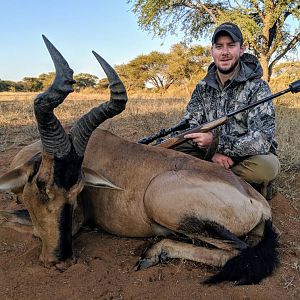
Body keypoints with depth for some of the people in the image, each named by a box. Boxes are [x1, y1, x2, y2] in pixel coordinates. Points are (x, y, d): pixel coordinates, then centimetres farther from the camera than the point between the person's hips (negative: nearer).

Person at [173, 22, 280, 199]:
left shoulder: (257, 87, -14)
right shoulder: (203, 87, 1)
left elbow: (262, 140, -24)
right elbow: (189, 125, -5)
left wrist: (216, 142, -30)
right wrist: (212, 151, -23)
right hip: (211, 154, 5)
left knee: (267, 166, -37)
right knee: (173, 149, -16)